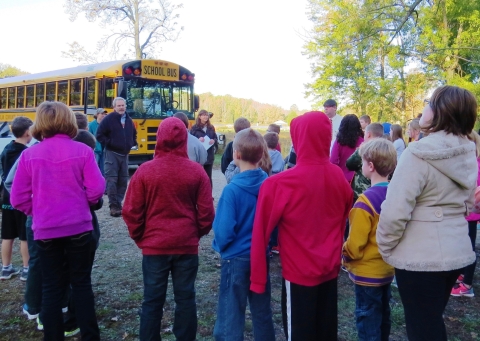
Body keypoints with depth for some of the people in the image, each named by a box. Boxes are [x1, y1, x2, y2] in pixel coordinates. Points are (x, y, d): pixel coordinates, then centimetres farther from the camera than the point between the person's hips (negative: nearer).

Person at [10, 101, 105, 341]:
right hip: (79, 228, -1)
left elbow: (18, 199, -2)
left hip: (45, 231, 1)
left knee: (51, 287, 12)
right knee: (81, 284, 13)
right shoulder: (82, 151, -8)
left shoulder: (29, 155, -4)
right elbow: (96, 190, -10)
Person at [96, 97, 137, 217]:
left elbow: (133, 134, 26)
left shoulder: (129, 120, 11)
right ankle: (113, 206, -3)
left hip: (124, 154, 6)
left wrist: (132, 144, 11)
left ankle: (118, 204, 17)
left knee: (123, 181, 7)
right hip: (112, 154, -6)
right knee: (112, 180, -8)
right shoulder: (108, 119, -8)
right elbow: (99, 135, -8)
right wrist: (108, 144, -11)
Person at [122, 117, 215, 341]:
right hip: (187, 246, 1)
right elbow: (206, 212, -4)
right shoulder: (197, 171, -6)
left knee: (152, 300, 10)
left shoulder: (145, 170, -9)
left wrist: (139, 237, 10)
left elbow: (131, 211, -6)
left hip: (154, 246, -1)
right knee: (185, 298, 12)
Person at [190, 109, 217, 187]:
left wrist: (213, 141, -9)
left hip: (209, 155, 4)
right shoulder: (194, 128, -2)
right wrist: (198, 140, -21)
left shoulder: (211, 127, 9)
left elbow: (215, 138, 12)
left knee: (208, 176, 9)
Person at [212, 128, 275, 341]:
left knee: (231, 316, 8)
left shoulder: (233, 189, -21)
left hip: (236, 259, -5)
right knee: (262, 312, 19)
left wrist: (220, 247, 1)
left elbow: (224, 231, -20)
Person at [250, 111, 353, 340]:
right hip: (330, 270, 5)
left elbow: (261, 233, -16)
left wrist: (258, 279, -6)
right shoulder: (339, 177, -5)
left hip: (299, 273, -5)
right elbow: (343, 221, 8)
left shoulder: (280, 185, -21)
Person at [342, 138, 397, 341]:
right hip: (387, 268, 7)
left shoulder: (367, 201, -25)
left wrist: (345, 256, -1)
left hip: (367, 272, -7)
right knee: (383, 316, 22)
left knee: (367, 319, 7)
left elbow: (355, 244, -20)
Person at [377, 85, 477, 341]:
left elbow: (395, 211, -22)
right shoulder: (468, 154, 4)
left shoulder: (419, 154, -21)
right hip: (457, 251, 8)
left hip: (419, 257, -7)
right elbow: (467, 203, 15)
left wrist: (385, 248, -7)